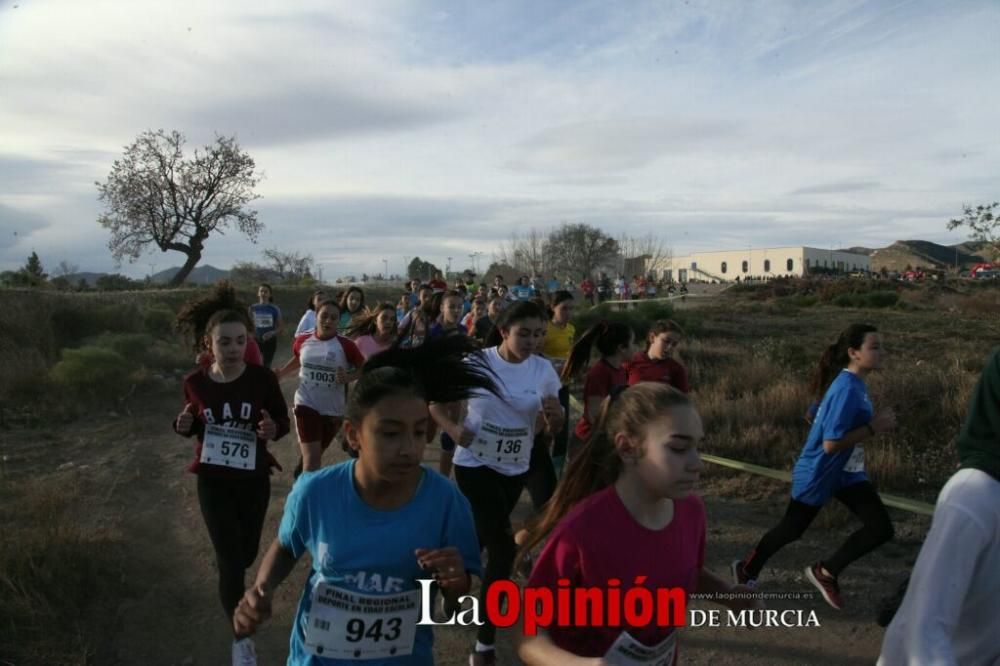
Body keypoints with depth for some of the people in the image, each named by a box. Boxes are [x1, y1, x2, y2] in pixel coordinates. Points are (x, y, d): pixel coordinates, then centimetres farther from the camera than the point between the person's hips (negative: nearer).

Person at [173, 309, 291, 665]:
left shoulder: (263, 378, -16)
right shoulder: (195, 382, -11)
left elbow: (284, 420, -5)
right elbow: (195, 427, 5)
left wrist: (273, 428, -27)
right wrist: (184, 425, -18)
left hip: (254, 480, 1)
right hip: (212, 482, -1)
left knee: (247, 554, 20)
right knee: (231, 563, -1)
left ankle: (224, 563, 60)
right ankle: (240, 637, 24)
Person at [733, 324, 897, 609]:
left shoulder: (852, 384, 1)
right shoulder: (847, 389, -27)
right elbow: (831, 443, -30)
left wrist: (875, 423, 2)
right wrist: (873, 428, -22)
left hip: (845, 471, 8)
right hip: (817, 474, -8)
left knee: (881, 528, -2)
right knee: (791, 528, 10)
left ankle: (825, 573, 14)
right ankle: (747, 568, 34)